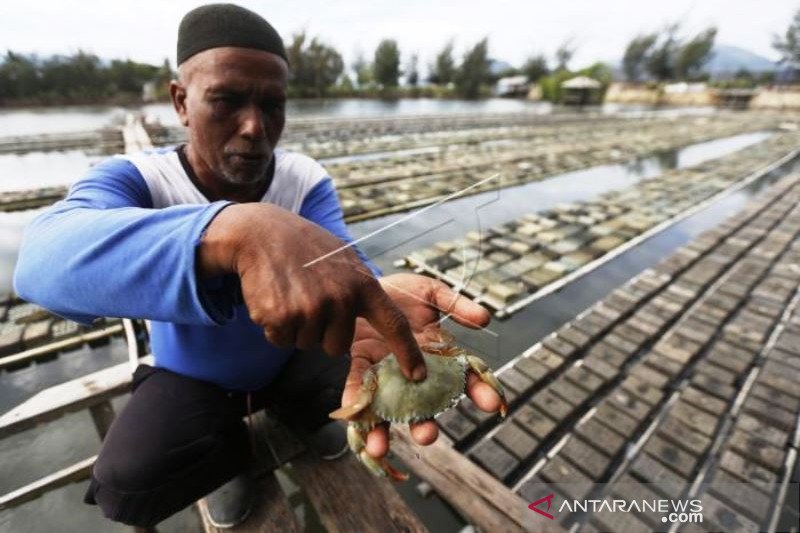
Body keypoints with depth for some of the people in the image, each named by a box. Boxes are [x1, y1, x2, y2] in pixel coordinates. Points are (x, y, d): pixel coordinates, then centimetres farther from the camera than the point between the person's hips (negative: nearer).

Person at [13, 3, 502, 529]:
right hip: (191, 375, -1)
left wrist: (374, 298, -55)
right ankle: (229, 447, 12)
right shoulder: (133, 180, -22)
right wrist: (233, 229, -63)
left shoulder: (308, 180, -15)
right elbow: (44, 260, -44)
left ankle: (296, 413, 18)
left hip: (289, 356, 2)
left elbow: (342, 267, -30)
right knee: (125, 485, -26)